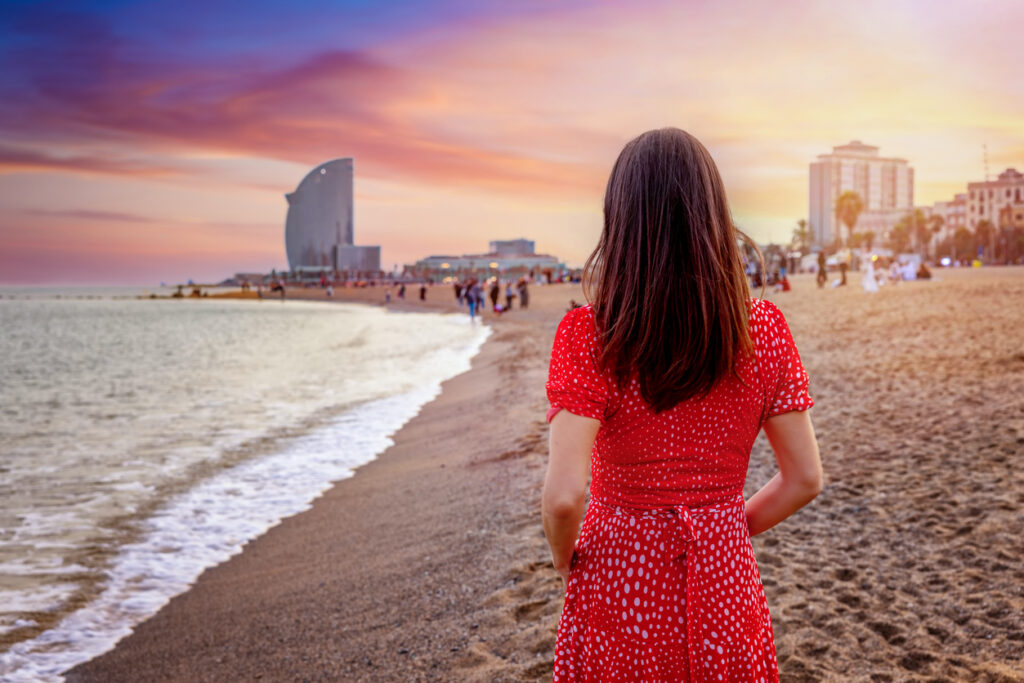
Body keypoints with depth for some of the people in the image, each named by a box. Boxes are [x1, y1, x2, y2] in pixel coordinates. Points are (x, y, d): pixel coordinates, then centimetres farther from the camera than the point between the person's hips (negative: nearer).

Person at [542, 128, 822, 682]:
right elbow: (805, 479, -1)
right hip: (724, 587, 3)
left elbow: (563, 497, -21)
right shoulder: (763, 329, -7)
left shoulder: (588, 335, -16)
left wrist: (564, 558, -1)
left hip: (618, 589, -2)